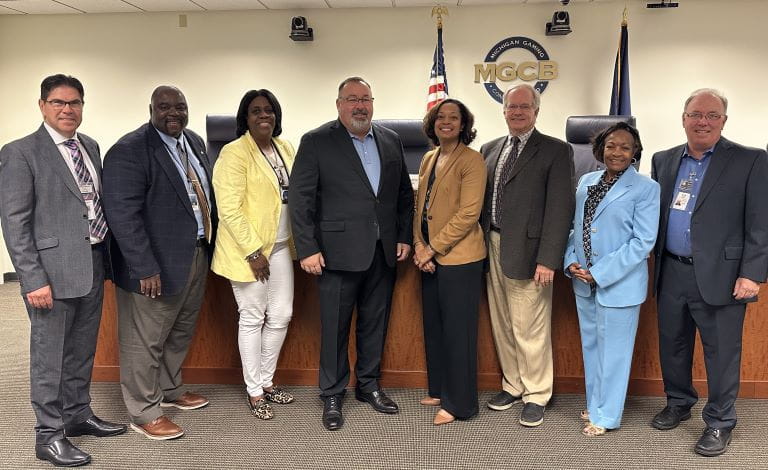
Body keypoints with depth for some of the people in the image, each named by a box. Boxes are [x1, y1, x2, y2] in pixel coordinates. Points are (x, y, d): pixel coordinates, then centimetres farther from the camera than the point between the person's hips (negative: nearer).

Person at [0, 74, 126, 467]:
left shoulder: (91, 147, 11)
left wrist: (106, 258, 9)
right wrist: (34, 280, -17)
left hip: (93, 267, 6)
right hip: (53, 271, -6)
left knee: (82, 350, 18)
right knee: (50, 355, 6)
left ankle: (79, 414, 35)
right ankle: (49, 435, 20)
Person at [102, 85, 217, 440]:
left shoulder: (195, 142, 9)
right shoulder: (129, 150, -16)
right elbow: (122, 214, -21)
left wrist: (211, 244, 9)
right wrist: (145, 268, -24)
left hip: (197, 256, 8)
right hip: (156, 265, -8)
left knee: (180, 334, 23)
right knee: (145, 342, 6)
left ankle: (170, 390, 43)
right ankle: (144, 413, 23)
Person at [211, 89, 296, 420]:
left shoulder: (285, 148, 8)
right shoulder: (234, 153, -13)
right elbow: (229, 209, -18)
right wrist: (253, 251, -19)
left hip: (280, 246, 7)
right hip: (247, 248, -6)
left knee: (281, 316, 12)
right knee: (253, 319, 4)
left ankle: (266, 381, 30)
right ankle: (254, 392, 19)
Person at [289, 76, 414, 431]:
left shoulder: (390, 141, 10)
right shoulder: (316, 142, -4)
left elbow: (404, 193, 15)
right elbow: (300, 199, -7)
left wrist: (404, 237, 8)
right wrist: (307, 249, -11)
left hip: (383, 252, 5)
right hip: (339, 252, -4)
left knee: (375, 322, 14)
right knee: (335, 326, 5)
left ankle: (368, 385, 32)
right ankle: (332, 395, 21)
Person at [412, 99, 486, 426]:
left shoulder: (472, 160, -10)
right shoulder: (428, 159, 12)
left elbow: (468, 214, -16)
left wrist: (432, 248, -15)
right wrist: (419, 245, -1)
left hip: (459, 257, -7)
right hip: (430, 257, 7)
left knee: (457, 330, 2)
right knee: (434, 326, 16)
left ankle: (459, 403, 15)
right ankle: (439, 390, 32)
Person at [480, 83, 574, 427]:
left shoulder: (555, 151, -3)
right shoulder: (490, 149, 14)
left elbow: (560, 208, -9)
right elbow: (482, 199, 14)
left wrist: (548, 259, -15)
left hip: (526, 252, -5)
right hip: (493, 248, 6)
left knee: (530, 329, 0)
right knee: (502, 325, 14)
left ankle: (535, 395, 18)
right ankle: (512, 385, 30)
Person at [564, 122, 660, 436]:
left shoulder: (645, 188, -10)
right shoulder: (586, 182, 6)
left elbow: (643, 241, -14)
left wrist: (600, 273, -17)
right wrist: (571, 261, -5)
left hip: (619, 283, -5)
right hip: (583, 281, 6)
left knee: (613, 350, 6)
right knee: (590, 345, 18)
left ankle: (605, 416, 21)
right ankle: (595, 404, 36)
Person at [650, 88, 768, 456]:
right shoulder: (664, 161, 10)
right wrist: (655, 263, 7)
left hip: (720, 276, -4)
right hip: (671, 273, 5)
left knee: (721, 352, 5)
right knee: (672, 344, 16)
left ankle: (719, 422, 21)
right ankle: (678, 403, 36)